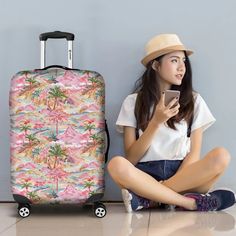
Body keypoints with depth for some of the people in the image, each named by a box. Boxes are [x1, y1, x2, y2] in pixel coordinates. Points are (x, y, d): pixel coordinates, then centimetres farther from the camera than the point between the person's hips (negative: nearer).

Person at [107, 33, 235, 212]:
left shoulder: (194, 101, 12)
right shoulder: (133, 102, 8)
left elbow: (194, 154, 4)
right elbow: (131, 159, 1)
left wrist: (174, 180, -16)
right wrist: (156, 122, -12)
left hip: (183, 173, 2)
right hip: (146, 174, -1)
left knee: (221, 156, -27)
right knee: (117, 165, -33)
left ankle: (147, 197, -25)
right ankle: (192, 202, -27)